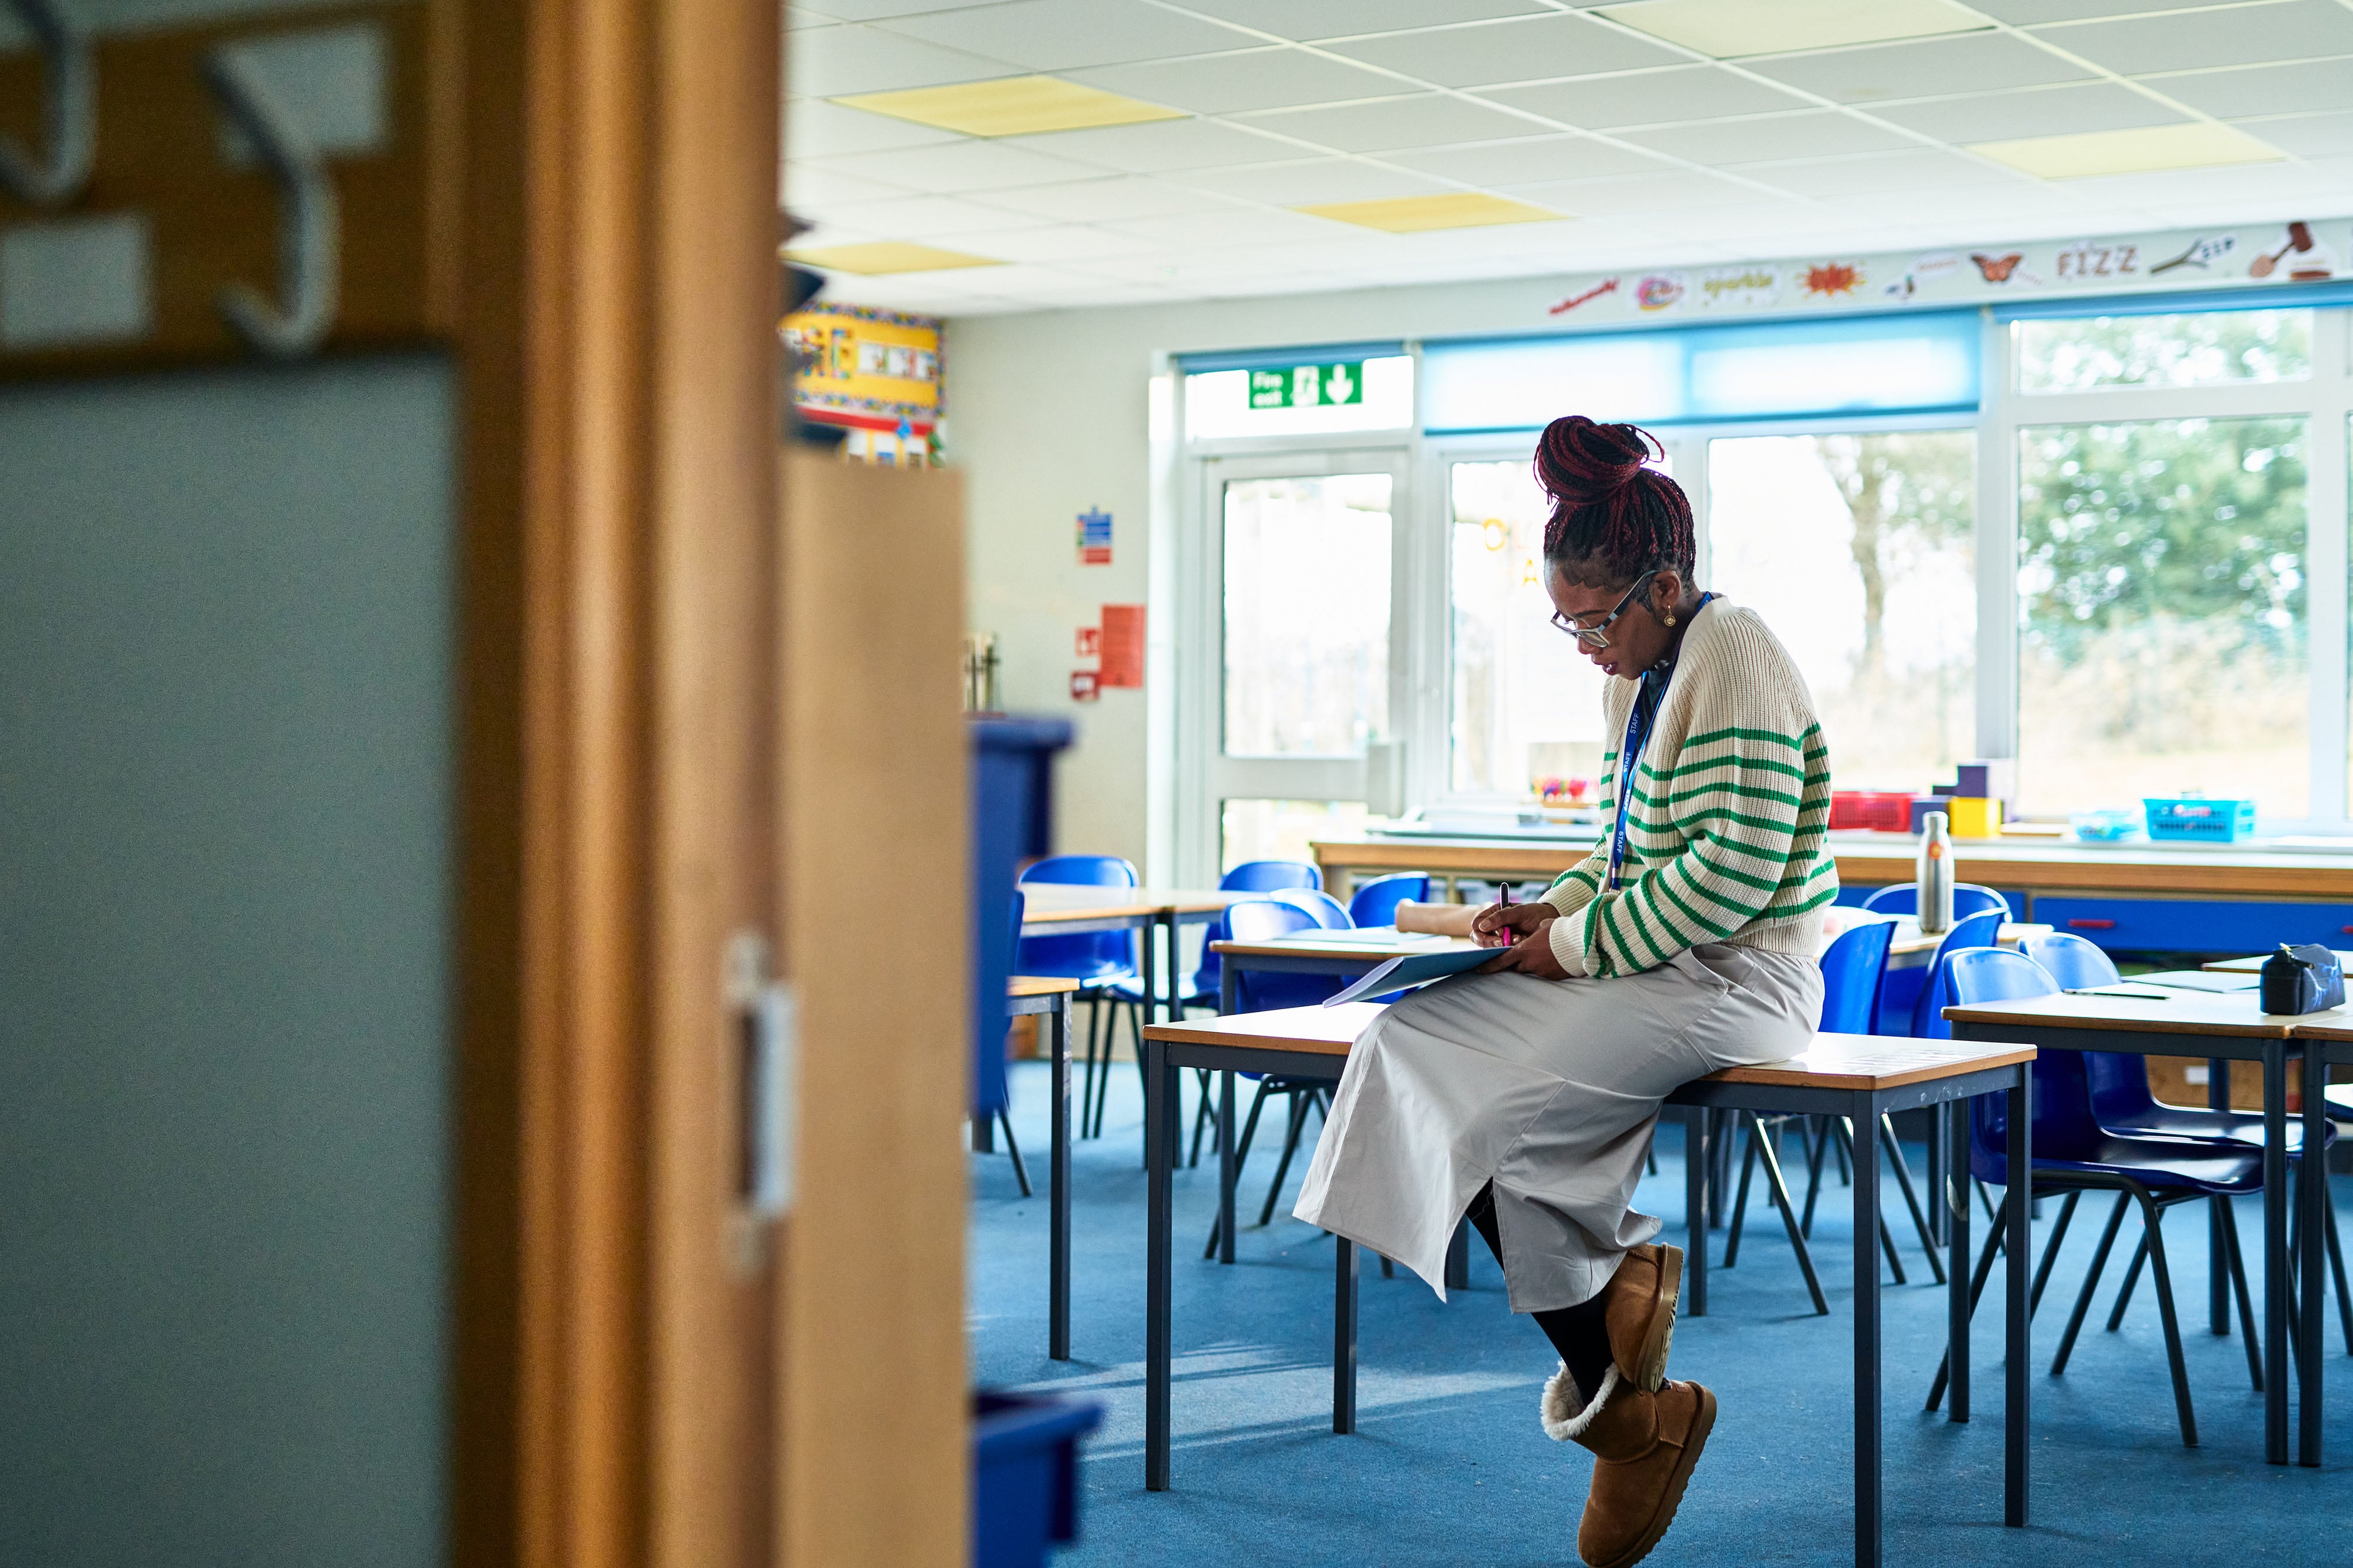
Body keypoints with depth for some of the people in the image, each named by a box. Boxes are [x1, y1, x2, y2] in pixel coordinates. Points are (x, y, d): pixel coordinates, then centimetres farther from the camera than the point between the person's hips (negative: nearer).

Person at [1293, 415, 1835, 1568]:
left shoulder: (1734, 669, -14)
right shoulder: (1636, 674, 15)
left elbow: (1734, 875, -23)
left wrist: (1581, 944, -16)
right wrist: (1556, 910, 4)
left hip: (1738, 980, -9)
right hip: (1653, 960, 9)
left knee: (1495, 1106, -21)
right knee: (1414, 1039, -9)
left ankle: (1622, 1408, -7)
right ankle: (1616, 1275, -11)